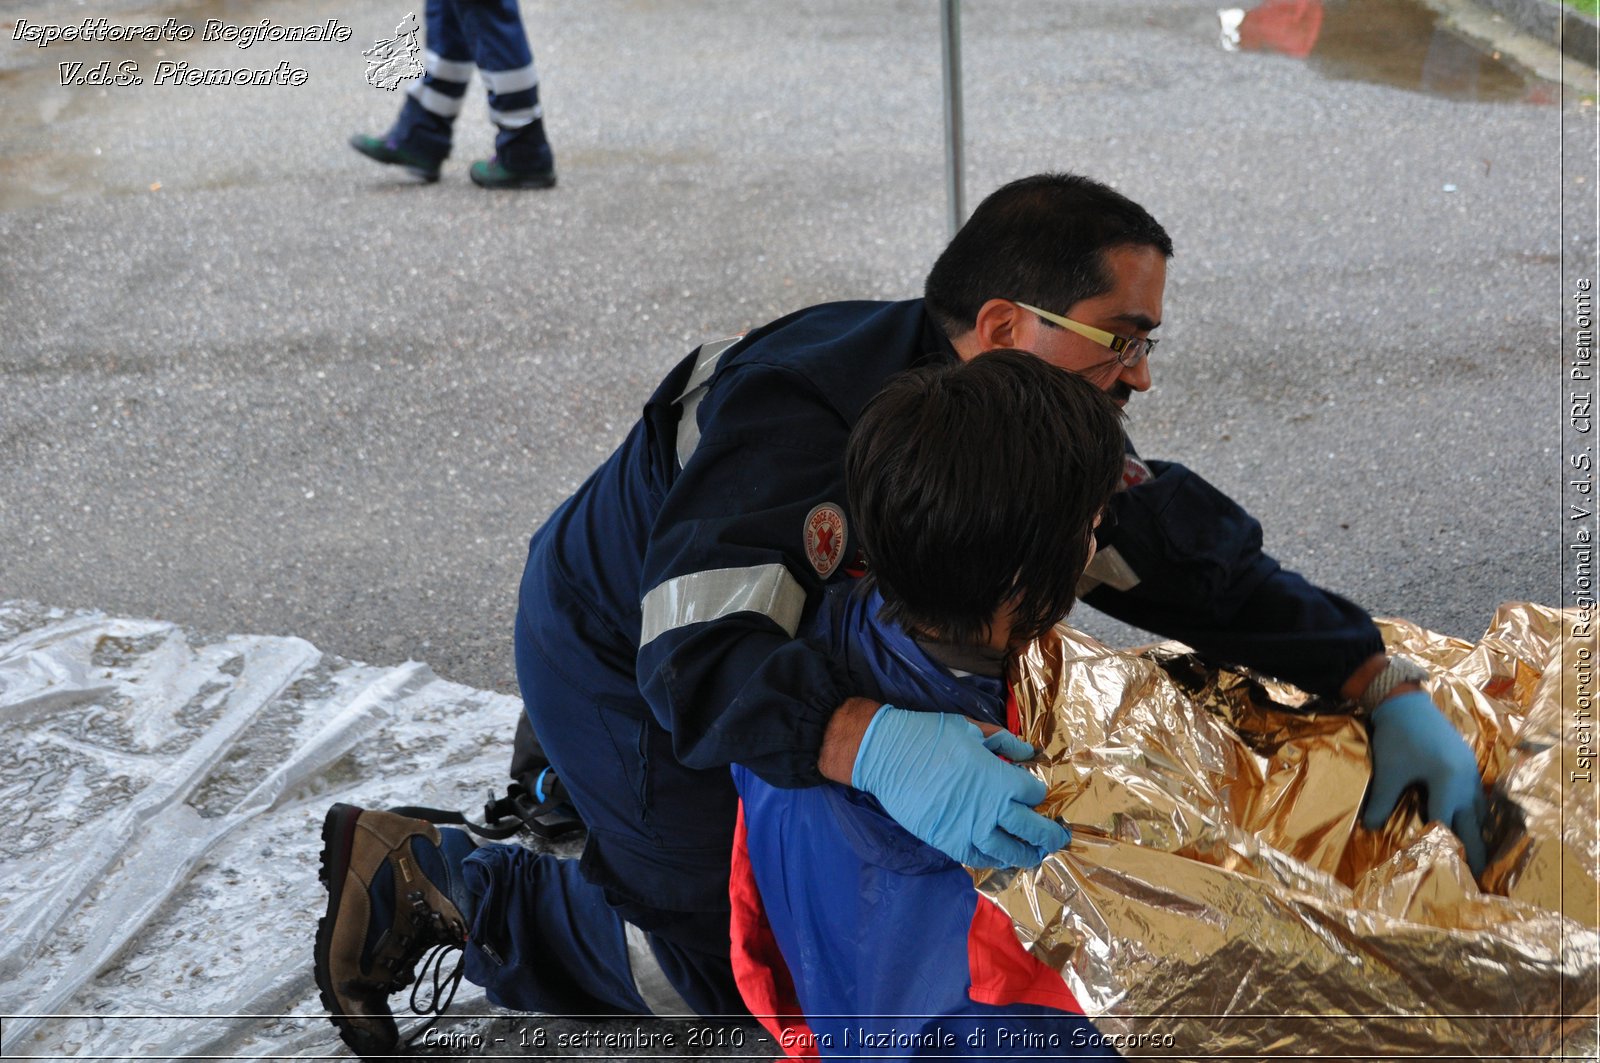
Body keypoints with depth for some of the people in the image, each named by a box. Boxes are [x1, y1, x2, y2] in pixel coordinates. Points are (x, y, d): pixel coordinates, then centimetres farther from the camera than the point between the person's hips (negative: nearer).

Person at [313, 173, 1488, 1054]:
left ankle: (568, 779, 32)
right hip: (620, 655, -8)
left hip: (780, 637, 8)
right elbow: (698, 661, -49)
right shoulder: (797, 421, -39)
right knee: (736, 965, -5)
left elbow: (1195, 555, -9)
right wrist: (880, 746, -66)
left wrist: (1383, 691, -19)